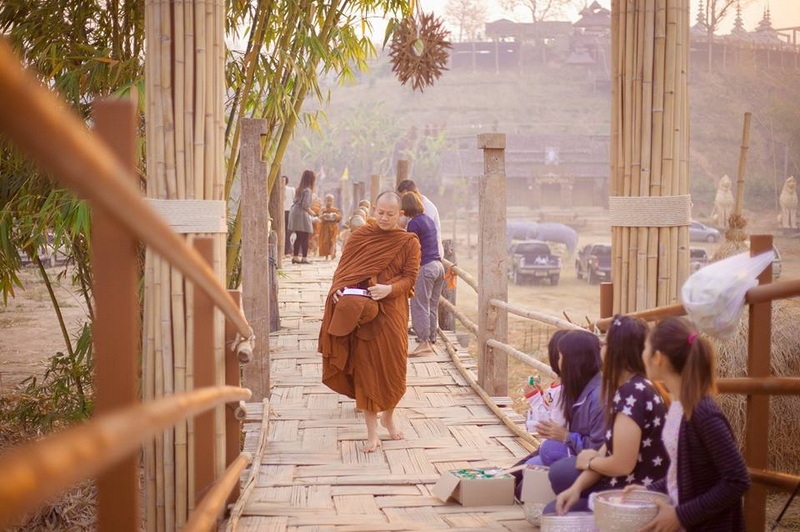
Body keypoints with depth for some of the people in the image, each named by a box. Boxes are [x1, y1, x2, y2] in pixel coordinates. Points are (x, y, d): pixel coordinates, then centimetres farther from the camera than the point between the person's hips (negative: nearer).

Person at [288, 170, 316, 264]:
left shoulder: (299, 189, 13)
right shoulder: (307, 190, -13)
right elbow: (305, 205, -19)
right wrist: (312, 212, -4)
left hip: (294, 212, 9)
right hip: (302, 214, -9)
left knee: (299, 237, 14)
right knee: (305, 237, -4)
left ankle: (295, 257, 17)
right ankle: (304, 258, -5)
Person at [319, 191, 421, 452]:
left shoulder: (409, 242, 3)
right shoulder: (360, 236, 6)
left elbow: (410, 278, -3)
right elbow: (343, 268, 6)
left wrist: (389, 289, -22)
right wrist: (339, 290, -14)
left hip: (392, 312, 0)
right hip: (360, 311, 0)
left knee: (392, 367, 4)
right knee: (365, 368, -1)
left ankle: (388, 416, 33)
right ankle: (372, 432, 5)